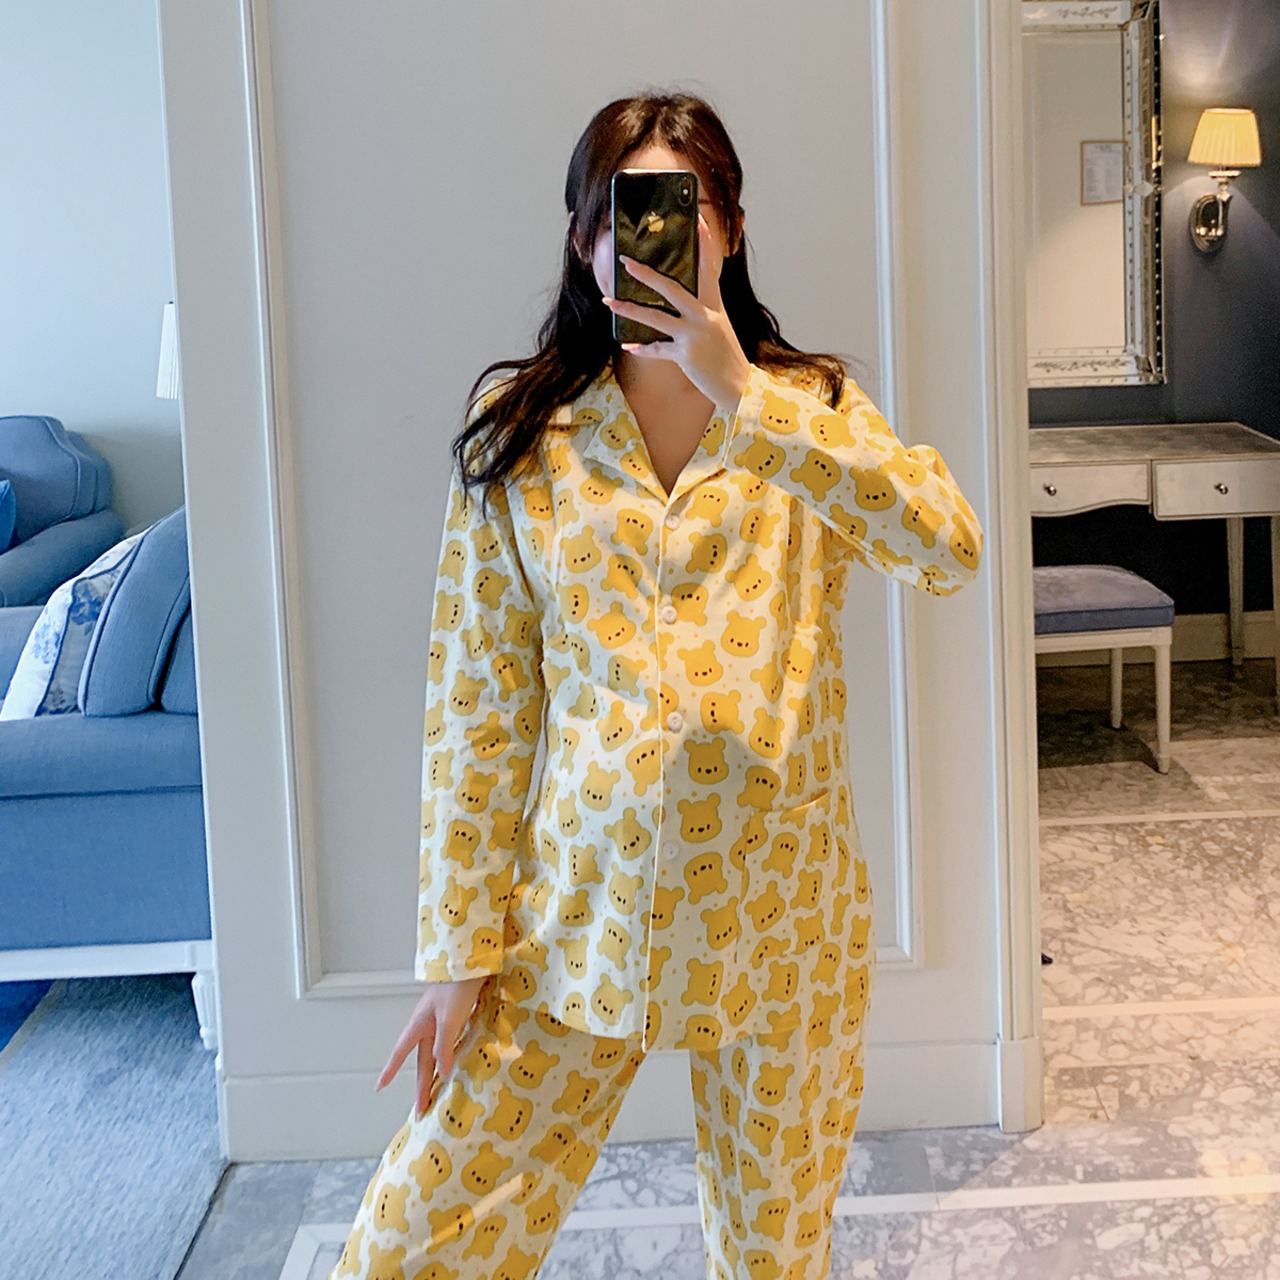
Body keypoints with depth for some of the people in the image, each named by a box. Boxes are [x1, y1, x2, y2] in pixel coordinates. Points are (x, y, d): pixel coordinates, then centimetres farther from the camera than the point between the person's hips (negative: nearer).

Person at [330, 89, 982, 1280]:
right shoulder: (517, 432, 0)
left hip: (777, 912, 0)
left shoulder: (808, 410, 1)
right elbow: (473, 706, -1)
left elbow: (951, 549, -20)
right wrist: (461, 947, -3)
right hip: (579, 909, 0)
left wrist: (741, 393, -26)